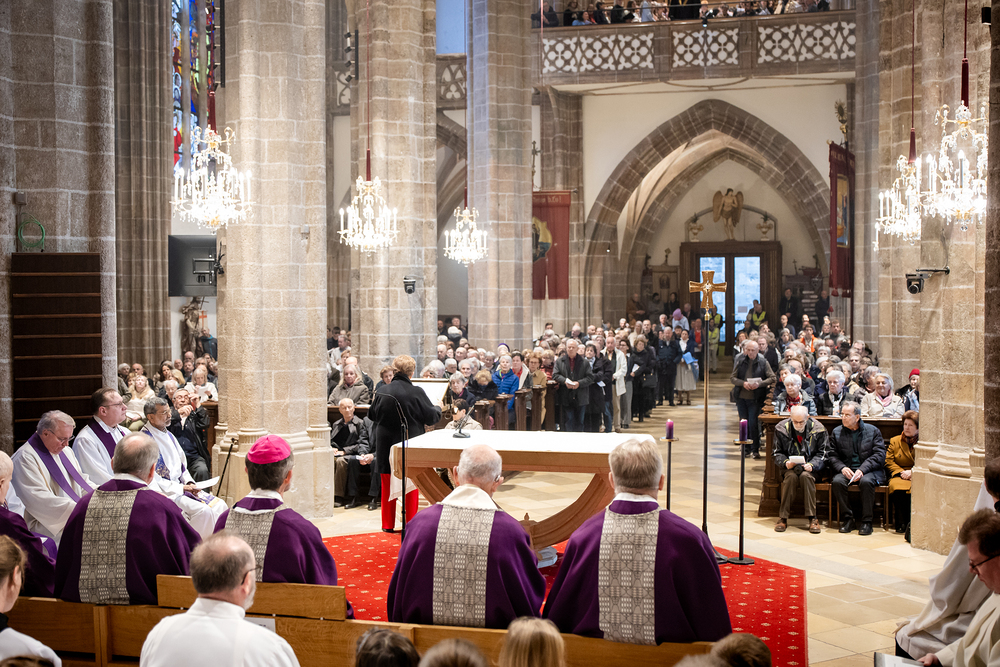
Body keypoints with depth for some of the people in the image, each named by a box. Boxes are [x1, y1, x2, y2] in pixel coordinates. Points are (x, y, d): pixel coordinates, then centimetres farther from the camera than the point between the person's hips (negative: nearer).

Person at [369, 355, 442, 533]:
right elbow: (432, 417, -6)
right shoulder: (417, 393, -15)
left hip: (385, 443, 3)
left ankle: (388, 524, 18)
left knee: (387, 484, 12)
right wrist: (438, 408, 15)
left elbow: (372, 415, 9)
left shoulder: (382, 392, -5)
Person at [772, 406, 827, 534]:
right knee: (791, 476, -33)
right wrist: (785, 462, -17)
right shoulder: (781, 428, -2)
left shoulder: (818, 429, -5)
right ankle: (783, 517, -27)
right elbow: (778, 453, 5)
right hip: (789, 467, 1)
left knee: (806, 476, -35)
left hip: (809, 467, -1)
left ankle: (812, 518, -30)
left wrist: (811, 465, -19)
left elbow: (821, 454, 1)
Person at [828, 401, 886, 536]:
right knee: (837, 482, -31)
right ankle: (847, 518, -18)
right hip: (846, 470, 2)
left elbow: (879, 455, -5)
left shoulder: (873, 431, 5)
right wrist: (842, 468, -15)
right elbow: (832, 456, 7)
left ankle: (866, 521, -23)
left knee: (866, 482, -36)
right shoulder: (837, 432, 12)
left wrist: (862, 470, -18)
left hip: (869, 470, -2)